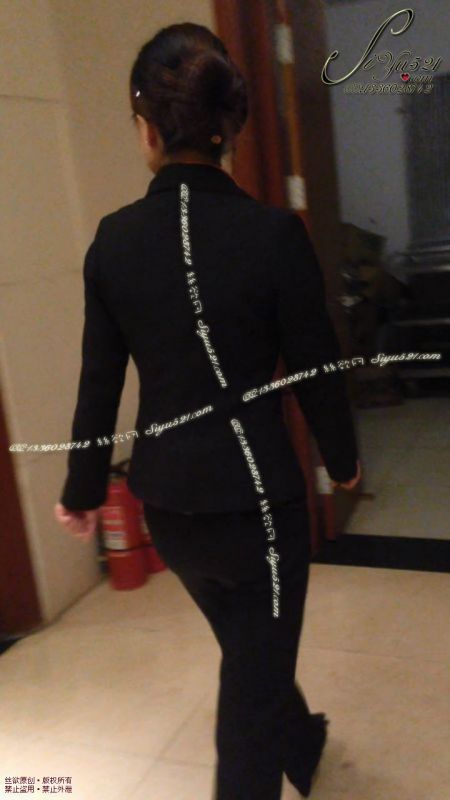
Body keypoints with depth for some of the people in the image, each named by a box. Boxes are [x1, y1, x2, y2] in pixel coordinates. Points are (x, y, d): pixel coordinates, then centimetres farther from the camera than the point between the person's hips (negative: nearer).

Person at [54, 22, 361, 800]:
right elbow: (315, 369, -8)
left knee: (251, 647, 29)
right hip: (254, 489, -4)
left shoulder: (113, 239, -7)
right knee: (255, 674, 14)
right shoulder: (275, 231, -16)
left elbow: (100, 379, -1)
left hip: (166, 497, 5)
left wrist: (83, 490, 12)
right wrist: (343, 460, 11)